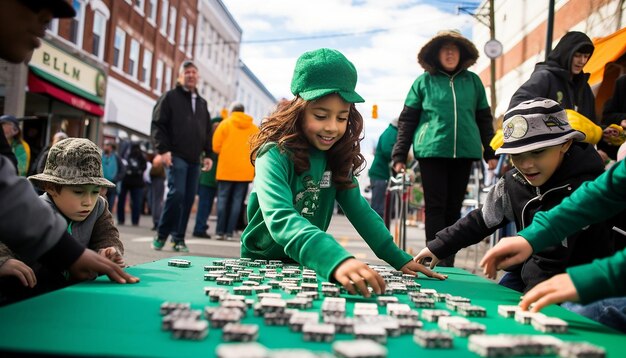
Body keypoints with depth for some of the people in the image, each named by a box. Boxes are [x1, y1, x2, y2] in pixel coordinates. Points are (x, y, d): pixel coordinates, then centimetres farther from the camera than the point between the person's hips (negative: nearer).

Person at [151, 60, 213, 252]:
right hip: (176, 156, -5)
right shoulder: (170, 97, 6)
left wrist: (208, 154, 14)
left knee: (188, 199, 3)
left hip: (194, 159, 6)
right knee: (176, 193, -17)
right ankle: (161, 235, 0)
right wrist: (163, 149, -12)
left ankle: (178, 239, 11)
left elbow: (207, 131, 24)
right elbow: (158, 124, -2)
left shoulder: (202, 103, 22)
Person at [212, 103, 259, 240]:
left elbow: (216, 146, -2)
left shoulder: (225, 124, 1)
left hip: (226, 169, -1)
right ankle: (229, 232, 5)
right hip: (245, 171, 2)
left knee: (223, 199, 7)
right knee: (237, 201, 5)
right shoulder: (254, 127, 7)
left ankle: (220, 231, 5)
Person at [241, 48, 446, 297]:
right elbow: (280, 219, -36)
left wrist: (399, 259, -7)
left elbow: (359, 210, 1)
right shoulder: (275, 155, -21)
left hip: (307, 267, 4)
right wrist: (337, 259, -50)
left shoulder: (337, 157, -2)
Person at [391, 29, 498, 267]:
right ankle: (436, 260, 0)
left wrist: (490, 152, 11)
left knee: (454, 207, 7)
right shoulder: (424, 81, 7)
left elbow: (484, 118, 17)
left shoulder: (472, 81, 13)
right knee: (435, 206, -3)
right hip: (432, 151, -2)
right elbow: (407, 120, 5)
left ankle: (448, 263, 15)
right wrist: (399, 155, -1)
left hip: (465, 152, 3)